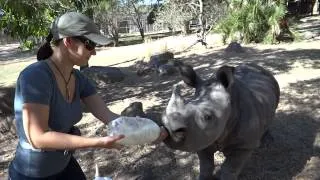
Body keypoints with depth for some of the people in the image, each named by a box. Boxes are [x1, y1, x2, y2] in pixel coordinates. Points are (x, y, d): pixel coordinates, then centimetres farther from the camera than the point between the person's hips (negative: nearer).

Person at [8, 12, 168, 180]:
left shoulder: (78, 78, -5)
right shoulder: (34, 76, -29)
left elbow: (107, 115, -9)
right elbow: (38, 138, -33)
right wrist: (98, 142, -37)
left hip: (64, 165, 7)